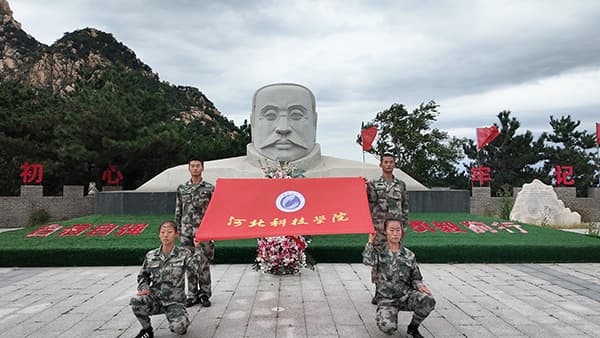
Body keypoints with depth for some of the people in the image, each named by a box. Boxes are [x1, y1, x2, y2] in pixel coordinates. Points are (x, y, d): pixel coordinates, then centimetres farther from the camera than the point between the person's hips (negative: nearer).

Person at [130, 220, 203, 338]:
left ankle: (179, 321, 14)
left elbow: (194, 268, -17)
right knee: (136, 301, -27)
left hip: (174, 301, -2)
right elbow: (143, 275, 15)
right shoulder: (151, 256, 5)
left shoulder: (183, 253, -2)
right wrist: (144, 288, -3)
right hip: (155, 299, 3)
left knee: (178, 328, -27)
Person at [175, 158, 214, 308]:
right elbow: (178, 211, 13)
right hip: (186, 232, 3)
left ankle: (205, 294, 11)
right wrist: (178, 229, 9)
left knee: (204, 263, -1)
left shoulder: (210, 188, 1)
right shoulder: (181, 189, 10)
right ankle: (192, 295, 16)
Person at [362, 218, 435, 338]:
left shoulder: (409, 255, 6)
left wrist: (419, 286, -10)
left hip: (406, 295, 2)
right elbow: (368, 260, -21)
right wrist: (370, 242, -9)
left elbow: (415, 278, 12)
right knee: (388, 327, -28)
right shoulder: (379, 252, 1)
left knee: (428, 300, -28)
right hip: (386, 299, -2)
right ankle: (384, 313, 11)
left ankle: (413, 328, 0)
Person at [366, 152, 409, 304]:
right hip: (379, 227, -1)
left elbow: (405, 206, 11)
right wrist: (368, 189, -20)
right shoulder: (374, 184, 5)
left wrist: (404, 226, 6)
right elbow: (370, 203, -5)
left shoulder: (401, 185, 9)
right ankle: (378, 291, 10)